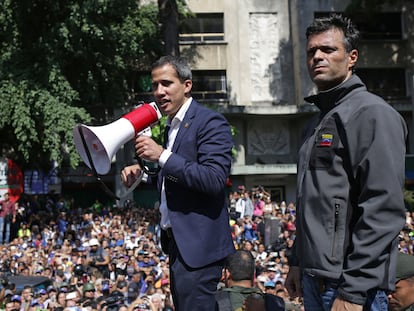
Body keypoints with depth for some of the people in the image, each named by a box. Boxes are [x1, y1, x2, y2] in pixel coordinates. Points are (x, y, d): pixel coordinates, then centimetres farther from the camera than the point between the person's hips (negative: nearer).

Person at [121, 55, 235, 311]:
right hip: (178, 242, 9)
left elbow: (215, 180, -23)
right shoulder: (172, 126, 16)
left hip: (198, 246, -9)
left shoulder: (210, 122, -11)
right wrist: (141, 174, 5)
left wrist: (163, 156, -23)